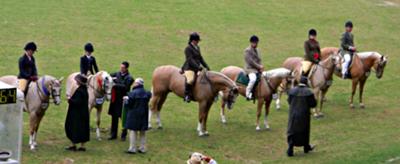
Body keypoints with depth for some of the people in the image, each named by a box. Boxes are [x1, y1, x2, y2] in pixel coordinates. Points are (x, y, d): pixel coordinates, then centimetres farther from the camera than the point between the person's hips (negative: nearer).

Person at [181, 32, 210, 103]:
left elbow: (200, 58, 21)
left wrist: (206, 66, 11)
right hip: (189, 68, -9)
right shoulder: (188, 48, -10)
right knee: (190, 79, -33)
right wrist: (198, 67, -27)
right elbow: (190, 60, -19)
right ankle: (187, 95, -25)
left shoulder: (197, 48, 16)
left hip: (197, 68, 9)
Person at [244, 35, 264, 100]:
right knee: (253, 79, -33)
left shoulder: (256, 50, 18)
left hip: (257, 69, 9)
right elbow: (250, 61, -16)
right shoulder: (247, 50, -8)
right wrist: (259, 66, -13)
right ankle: (248, 94, -28)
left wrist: (261, 67, -2)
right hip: (250, 69, -9)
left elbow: (259, 60, 18)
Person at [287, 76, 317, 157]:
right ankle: (306, 147, 34)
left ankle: (290, 149, -1)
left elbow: (289, 101, 6)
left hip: (293, 115, 2)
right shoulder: (308, 92, -16)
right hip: (304, 116, -2)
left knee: (292, 132, 9)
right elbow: (313, 104, -10)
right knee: (304, 131, 17)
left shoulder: (292, 91, -8)